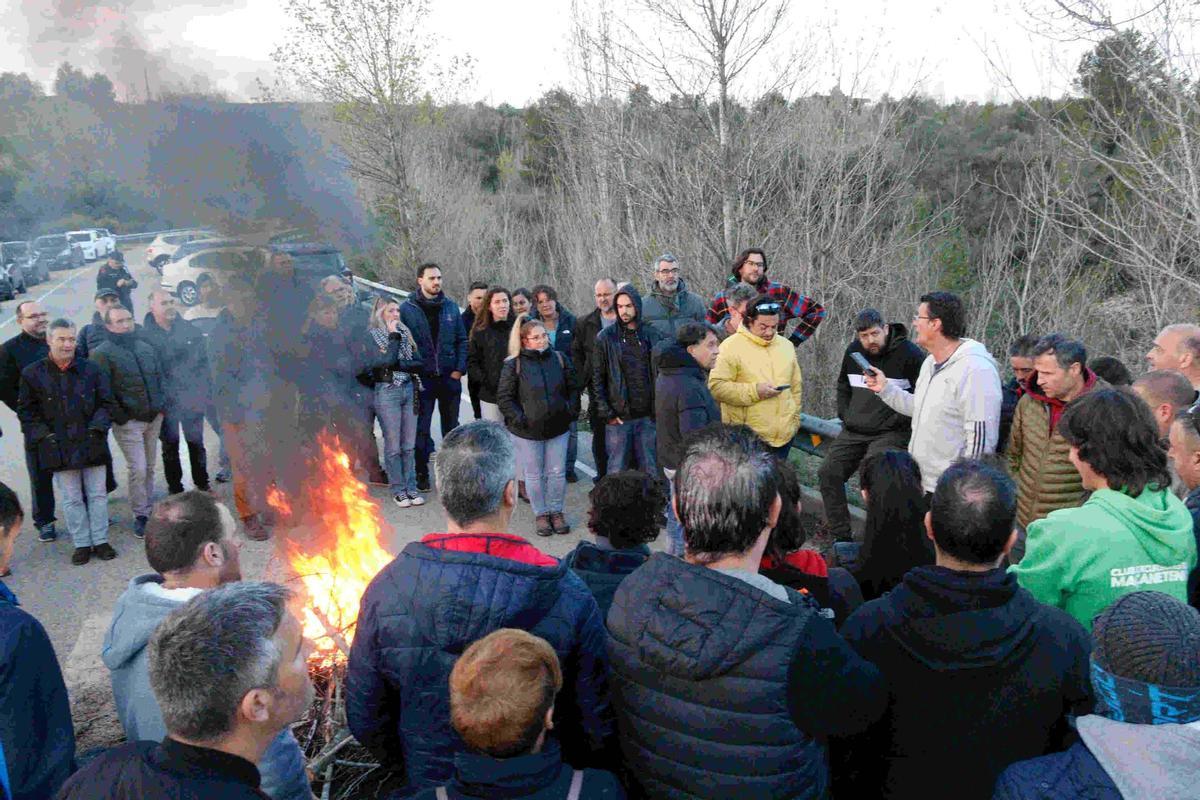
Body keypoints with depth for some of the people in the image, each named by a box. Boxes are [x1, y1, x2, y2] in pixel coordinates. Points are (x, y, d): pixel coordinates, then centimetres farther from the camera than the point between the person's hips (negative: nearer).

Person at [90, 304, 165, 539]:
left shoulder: (146, 348, 11)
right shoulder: (102, 353, -9)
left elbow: (159, 377, 19)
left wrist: (161, 405, 9)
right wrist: (119, 416, -12)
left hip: (153, 418, 6)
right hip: (128, 422, -6)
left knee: (150, 468, 13)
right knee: (138, 469, -9)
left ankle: (147, 509, 26)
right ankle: (140, 516, 5)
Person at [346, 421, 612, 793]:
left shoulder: (386, 589, -21)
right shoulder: (568, 598, -27)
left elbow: (364, 717, -9)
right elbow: (597, 726, -17)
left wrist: (410, 773, 10)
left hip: (429, 784, 2)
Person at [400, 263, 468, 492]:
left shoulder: (450, 307, 5)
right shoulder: (407, 308, -4)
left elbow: (462, 340, 7)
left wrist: (459, 368, -4)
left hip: (450, 377, 3)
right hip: (422, 378, -3)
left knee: (451, 425, 14)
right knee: (421, 427, 3)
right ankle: (421, 473, 13)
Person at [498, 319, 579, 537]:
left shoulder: (559, 359, 2)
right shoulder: (514, 365, -8)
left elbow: (573, 388, 9)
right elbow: (504, 397, -6)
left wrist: (571, 412, 0)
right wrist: (519, 419, -13)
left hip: (558, 428, 3)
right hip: (527, 431, -2)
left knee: (557, 473, 9)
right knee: (534, 475, 9)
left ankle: (556, 512, 27)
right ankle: (540, 515, 24)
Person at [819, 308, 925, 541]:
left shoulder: (909, 353, -10)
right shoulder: (853, 351, 8)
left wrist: (898, 422, -13)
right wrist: (845, 416, 11)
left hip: (890, 434, -7)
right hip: (853, 432, 7)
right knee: (828, 473, 0)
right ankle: (840, 536, 10)